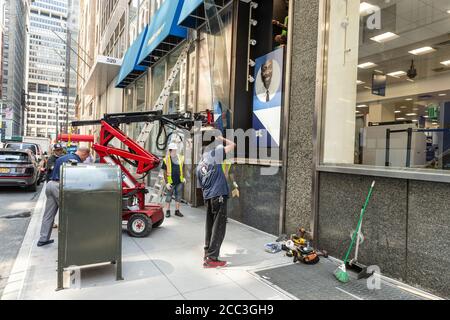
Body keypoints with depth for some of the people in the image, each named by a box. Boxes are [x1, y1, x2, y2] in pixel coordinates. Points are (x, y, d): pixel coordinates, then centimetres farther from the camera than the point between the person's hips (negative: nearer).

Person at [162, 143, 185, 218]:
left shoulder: (181, 158, 6)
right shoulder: (166, 160, -4)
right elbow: (165, 172, -3)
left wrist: (183, 177, 5)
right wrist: (166, 183, -8)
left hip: (179, 181, 3)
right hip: (171, 182, -3)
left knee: (178, 197, 10)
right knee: (169, 197, 6)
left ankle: (177, 211, 22)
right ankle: (167, 211, 17)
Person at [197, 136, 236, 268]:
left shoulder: (199, 166, 17)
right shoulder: (214, 154, -2)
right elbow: (232, 145, 1)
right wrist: (222, 139, 15)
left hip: (208, 198, 7)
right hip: (219, 196, -7)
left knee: (210, 226, 17)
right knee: (219, 228, -3)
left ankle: (207, 254, 26)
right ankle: (211, 258, -3)